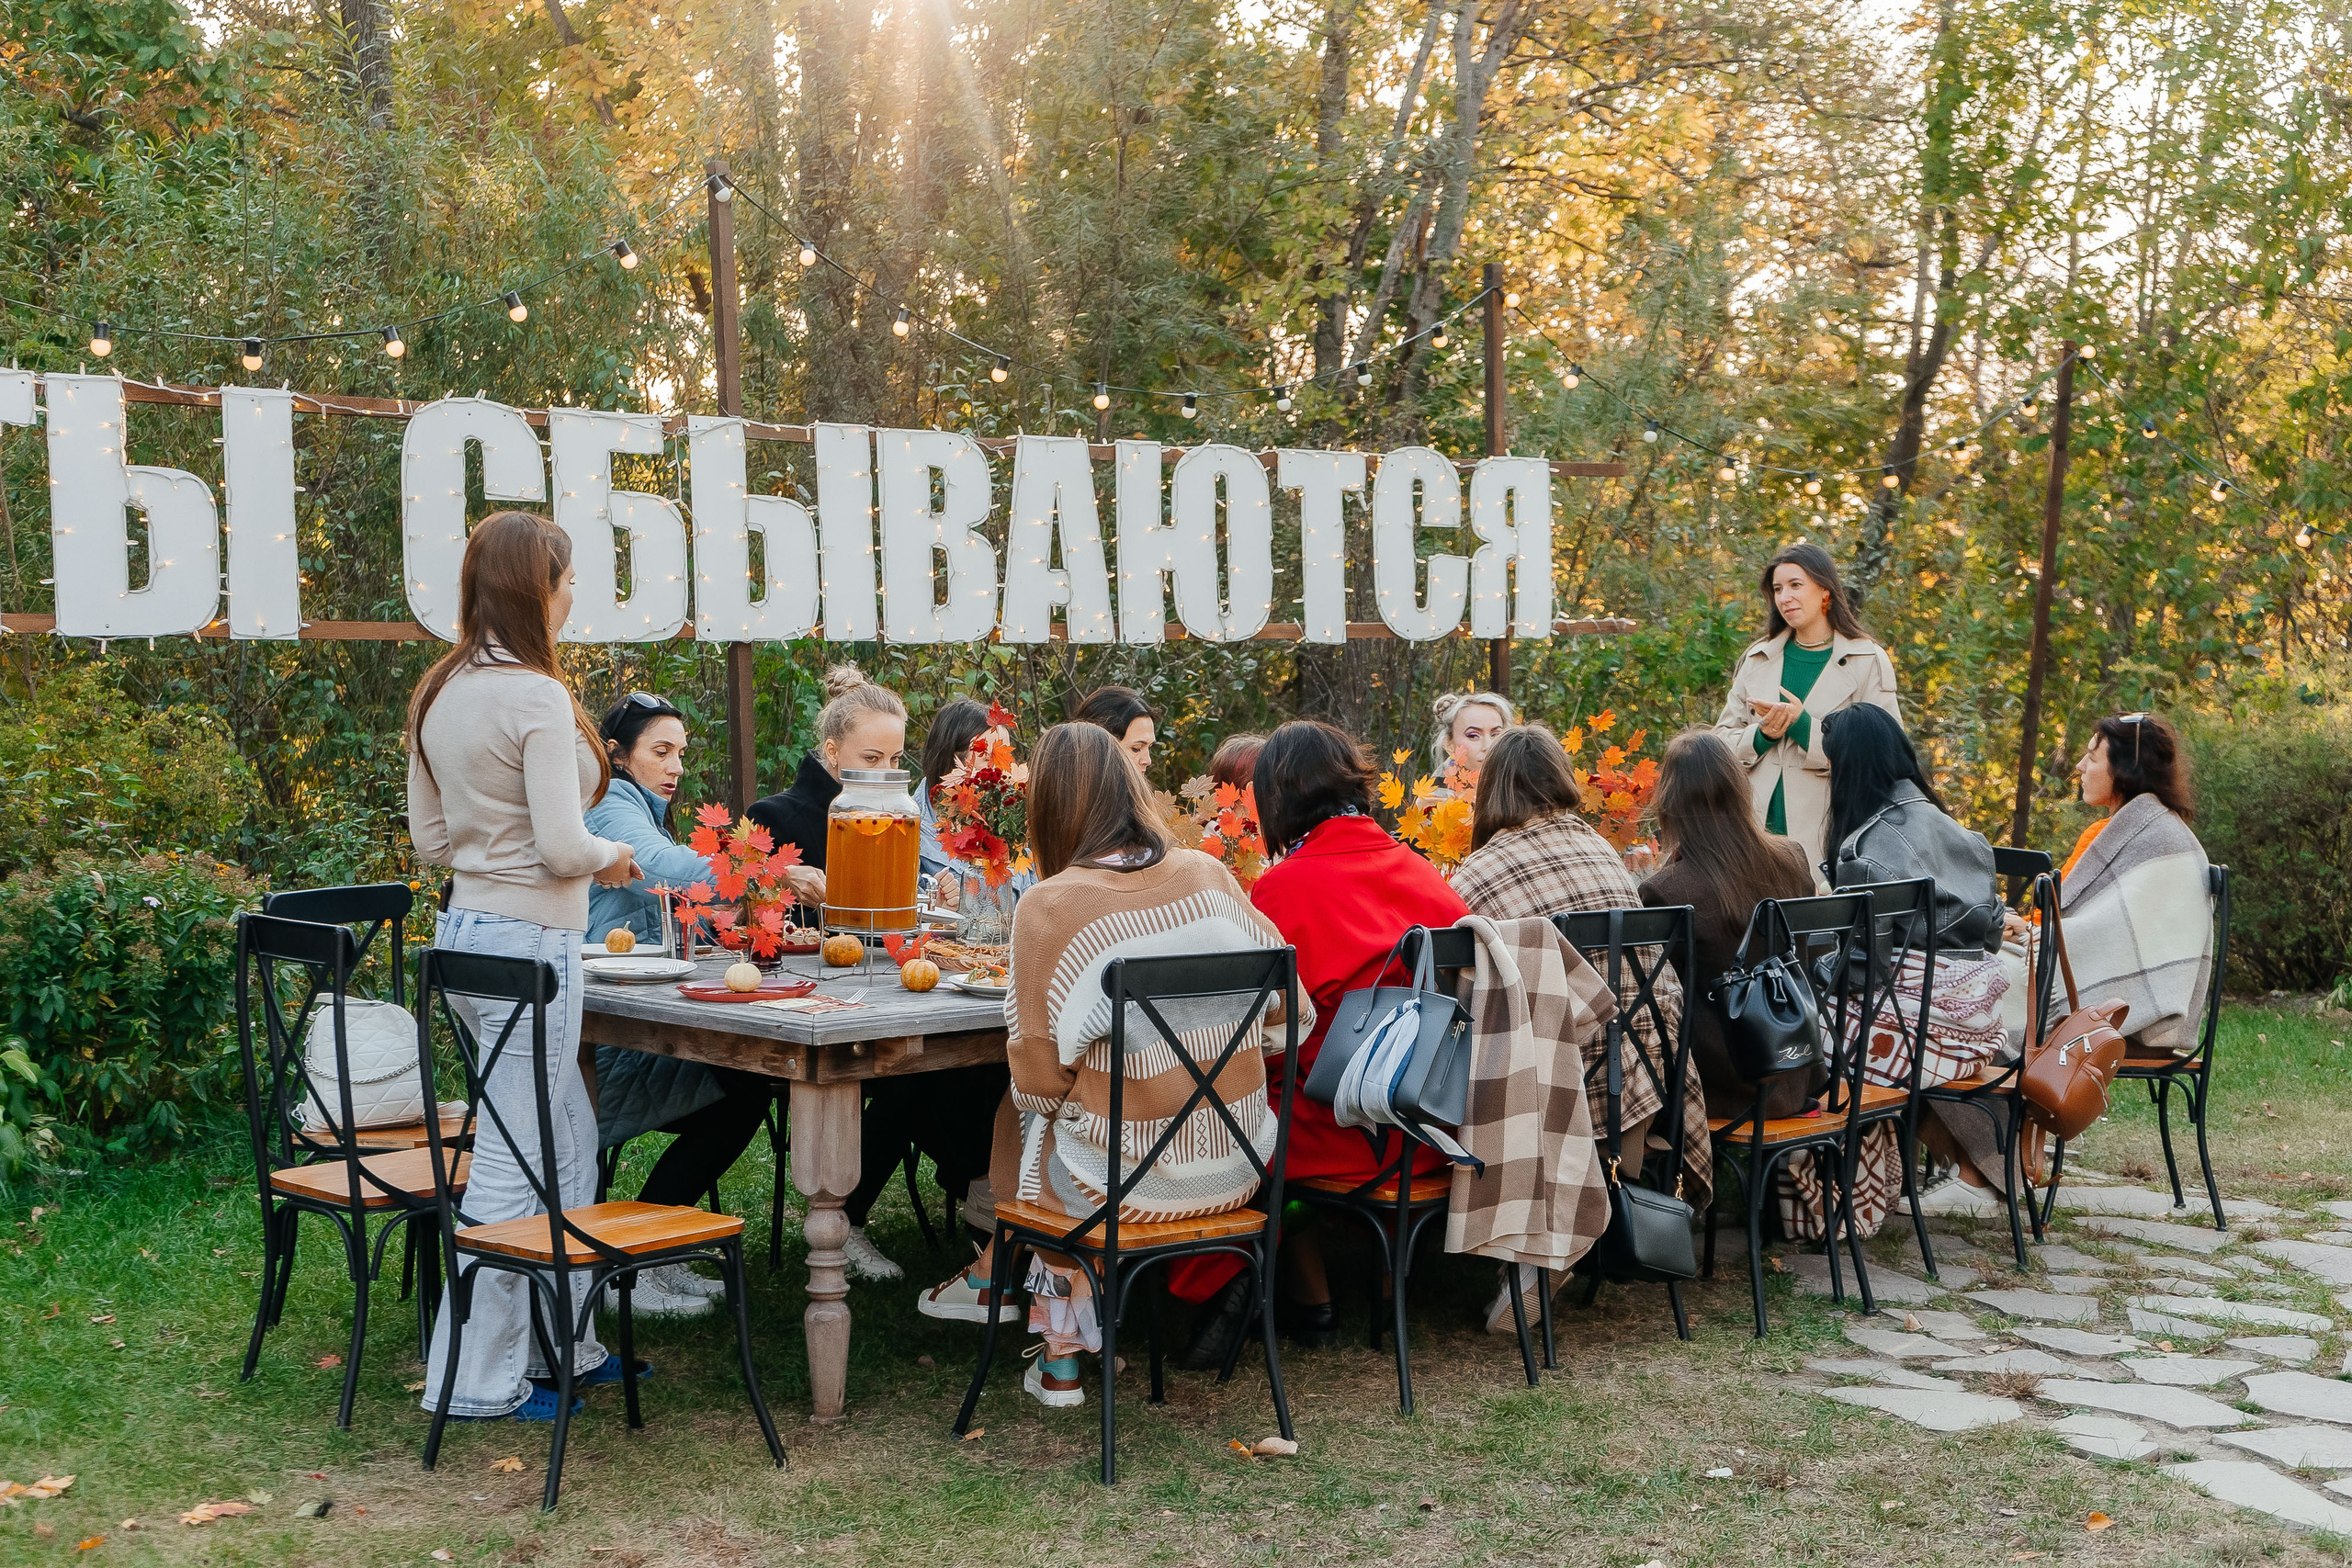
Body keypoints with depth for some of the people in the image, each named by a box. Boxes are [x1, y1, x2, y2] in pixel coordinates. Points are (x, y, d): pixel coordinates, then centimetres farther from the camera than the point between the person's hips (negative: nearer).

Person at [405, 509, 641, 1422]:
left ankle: (560, 1347, 27)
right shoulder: (537, 698, -17)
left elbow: (430, 840, 16)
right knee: (514, 1166, 0)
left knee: (567, 1143, 19)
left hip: (465, 929, 9)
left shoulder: (438, 695, 10)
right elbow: (563, 848, -19)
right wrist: (610, 854, 1)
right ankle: (479, 1380, 8)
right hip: (528, 943, -9)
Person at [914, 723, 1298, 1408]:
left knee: (1018, 1119, 26)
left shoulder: (1049, 905, -14)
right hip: (1238, 1169, 5)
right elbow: (1283, 1014, 6)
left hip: (1129, 1179, -4)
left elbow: (1039, 1077, -10)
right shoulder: (1208, 875, -2)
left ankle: (1062, 1356, 36)